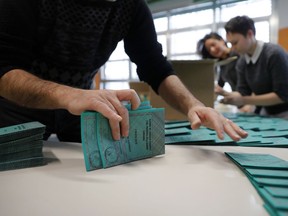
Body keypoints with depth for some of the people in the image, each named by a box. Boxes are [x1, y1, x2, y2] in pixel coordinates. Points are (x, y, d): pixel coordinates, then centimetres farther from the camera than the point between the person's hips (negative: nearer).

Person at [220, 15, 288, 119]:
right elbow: (243, 92, -1)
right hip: (266, 113, 6)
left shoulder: (275, 54, -23)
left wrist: (244, 100, -28)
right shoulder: (242, 62, -3)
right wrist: (223, 93, -20)